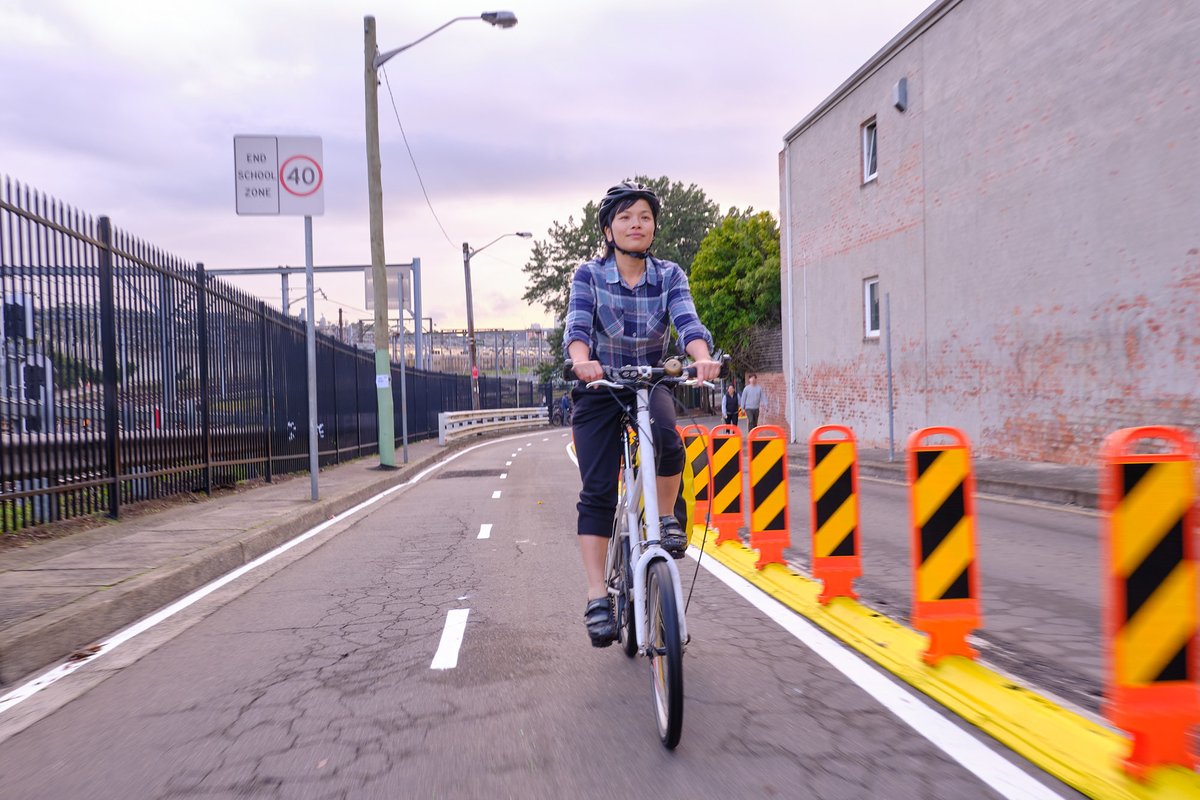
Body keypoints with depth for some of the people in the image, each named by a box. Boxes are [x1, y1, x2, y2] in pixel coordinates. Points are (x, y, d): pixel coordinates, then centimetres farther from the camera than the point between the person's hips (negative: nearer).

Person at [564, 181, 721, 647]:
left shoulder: (669, 275, -3)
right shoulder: (589, 275, -6)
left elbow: (687, 321, -19)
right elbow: (577, 325, -22)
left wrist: (703, 358, -41)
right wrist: (581, 360, -44)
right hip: (600, 388, -1)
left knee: (665, 436, -34)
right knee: (597, 491, -9)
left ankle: (666, 518, -7)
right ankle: (597, 597, -4)